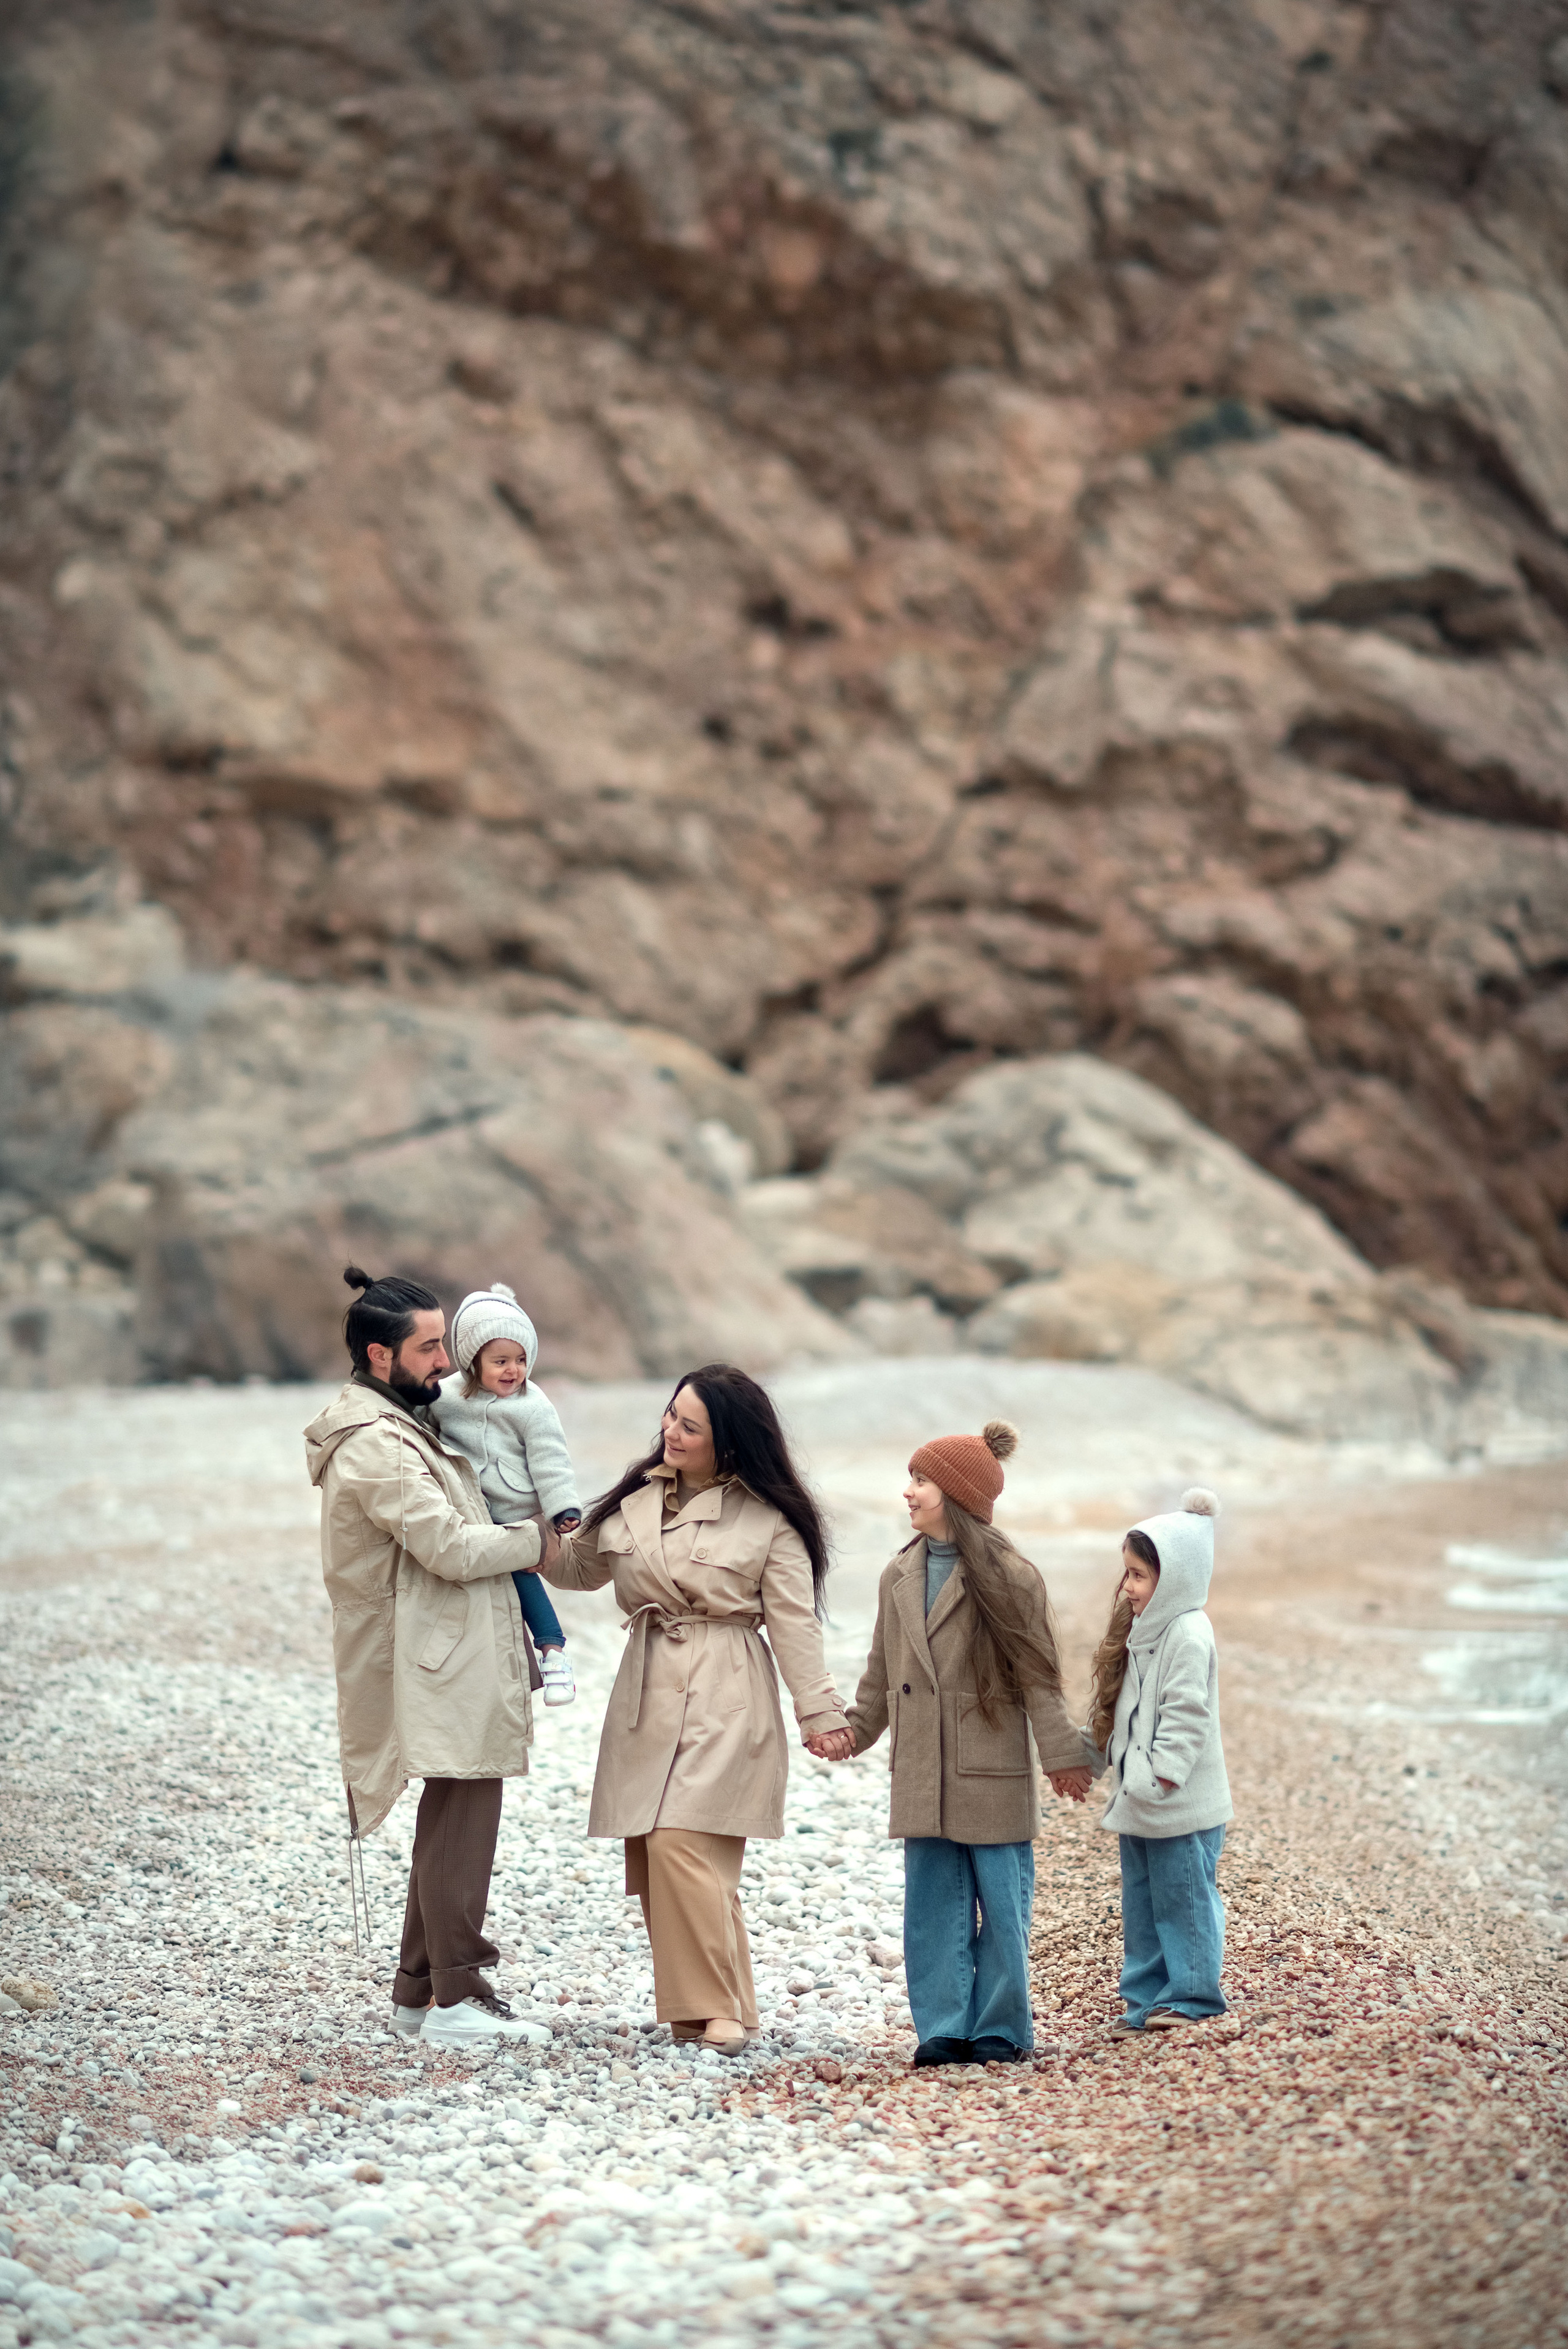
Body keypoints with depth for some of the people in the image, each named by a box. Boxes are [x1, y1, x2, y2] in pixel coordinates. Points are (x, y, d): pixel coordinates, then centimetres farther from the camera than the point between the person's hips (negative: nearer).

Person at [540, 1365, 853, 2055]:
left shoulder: (769, 1519, -3)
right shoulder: (636, 1498, 11)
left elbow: (794, 1622, 0)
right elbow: (580, 1565, 22)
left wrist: (820, 1712, -2)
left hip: (726, 1700, -6)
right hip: (646, 1694, 6)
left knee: (680, 1842, -18)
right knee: (652, 1853, 3)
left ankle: (717, 2009, -10)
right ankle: (699, 2007, 12)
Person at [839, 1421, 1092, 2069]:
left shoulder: (1009, 1577, -8)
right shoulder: (899, 1578, 9)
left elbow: (1038, 1675, -6)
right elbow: (881, 1673, 18)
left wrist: (1062, 1755, -6)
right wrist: (852, 1731, 14)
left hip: (992, 1770, -5)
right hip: (922, 1775, 5)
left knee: (1000, 1903, 2)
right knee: (931, 1904, 6)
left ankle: (1000, 2029, 12)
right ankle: (944, 2027, 13)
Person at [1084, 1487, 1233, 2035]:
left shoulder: (1188, 1636, -16)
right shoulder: (1143, 1631, 13)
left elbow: (1187, 1716, -21)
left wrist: (1161, 1774, -23)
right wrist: (1091, 1754, 19)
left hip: (1181, 1806, -9)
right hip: (1138, 1803, 9)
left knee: (1182, 1898, -1)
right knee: (1141, 1904, 12)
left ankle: (1191, 1996, 7)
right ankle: (1147, 1997, 18)